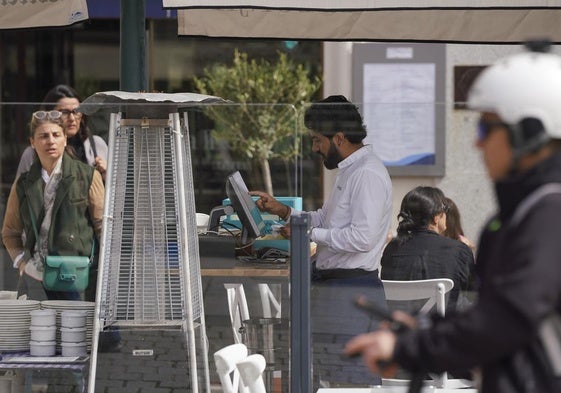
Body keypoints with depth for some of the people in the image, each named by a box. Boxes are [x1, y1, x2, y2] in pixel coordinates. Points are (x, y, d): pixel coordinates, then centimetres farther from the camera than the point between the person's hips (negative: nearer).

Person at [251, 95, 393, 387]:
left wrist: (308, 234, -16)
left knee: (349, 380, -9)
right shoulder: (349, 170, 17)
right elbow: (326, 219, 24)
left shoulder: (367, 174, -16)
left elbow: (362, 237, -23)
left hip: (351, 291, -11)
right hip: (333, 285, 11)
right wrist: (282, 210, 14)